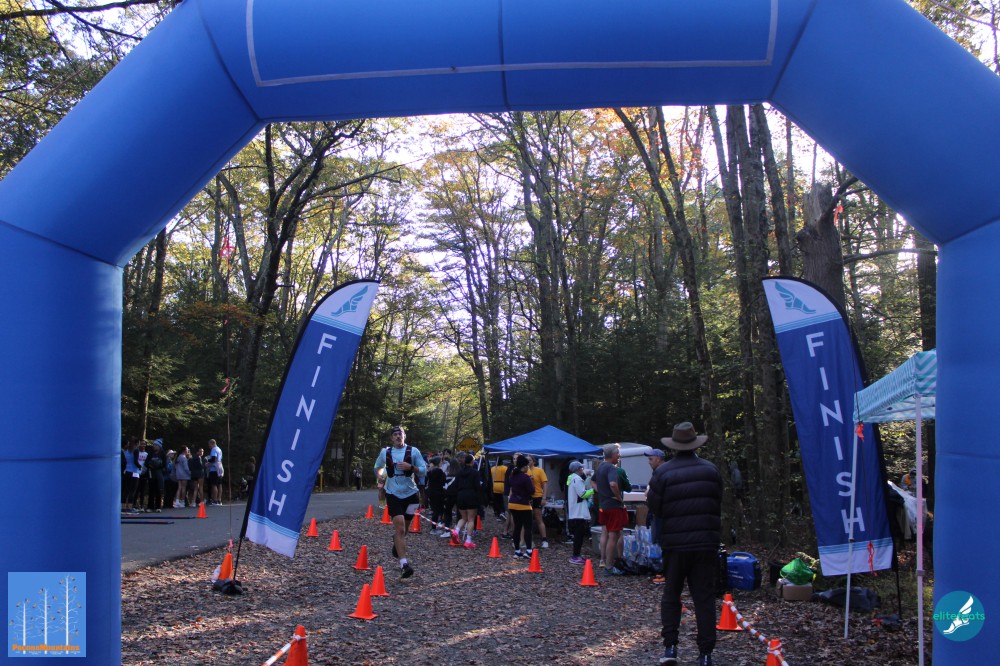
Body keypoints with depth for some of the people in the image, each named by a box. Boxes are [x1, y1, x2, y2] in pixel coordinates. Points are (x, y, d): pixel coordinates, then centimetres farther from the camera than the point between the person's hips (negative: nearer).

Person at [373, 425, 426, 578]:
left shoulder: (413, 451, -3)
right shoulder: (385, 452, 2)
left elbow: (423, 471, -4)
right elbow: (378, 467, 22)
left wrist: (411, 467, -20)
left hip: (410, 494, 1)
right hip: (393, 495, -1)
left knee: (404, 528, 15)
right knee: (400, 528, -14)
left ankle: (397, 541, 51)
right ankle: (403, 563, -16)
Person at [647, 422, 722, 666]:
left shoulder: (663, 472, -8)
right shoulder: (711, 470, 0)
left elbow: (654, 506, -5)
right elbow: (718, 504, 8)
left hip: (675, 543, -1)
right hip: (706, 542, 1)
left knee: (671, 593, 14)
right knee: (704, 597, 5)